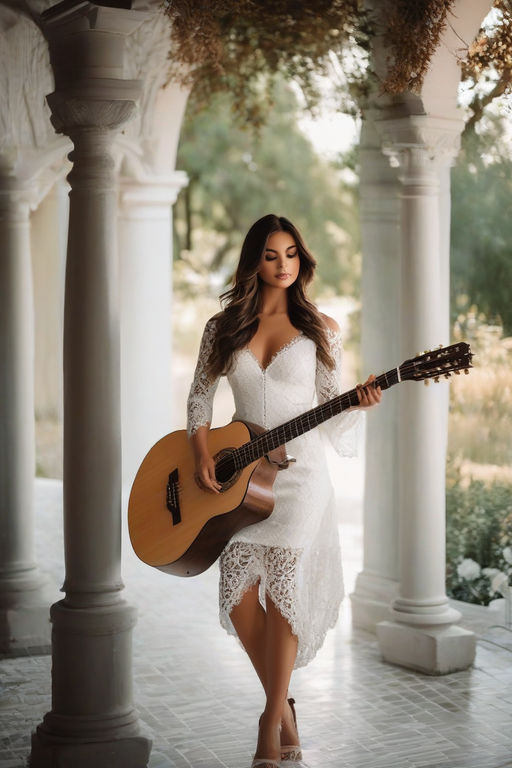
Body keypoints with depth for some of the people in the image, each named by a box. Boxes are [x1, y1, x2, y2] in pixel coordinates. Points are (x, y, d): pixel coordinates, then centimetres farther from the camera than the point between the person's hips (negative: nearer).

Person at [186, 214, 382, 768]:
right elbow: (200, 394, 10)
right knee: (239, 597, -3)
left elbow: (328, 401, 6)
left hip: (299, 469, -2)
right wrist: (202, 454, -4)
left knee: (281, 592, -9)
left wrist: (357, 402, -15)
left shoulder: (319, 328, 3)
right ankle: (282, 705, 19)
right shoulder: (223, 327, 7)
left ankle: (272, 722, 6)